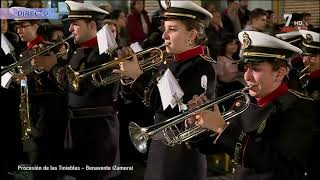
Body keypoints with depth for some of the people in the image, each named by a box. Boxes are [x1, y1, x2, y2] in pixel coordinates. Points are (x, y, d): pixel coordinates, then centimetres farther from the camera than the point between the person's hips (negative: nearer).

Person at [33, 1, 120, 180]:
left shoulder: (104, 52, -18)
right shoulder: (80, 51, 11)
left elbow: (80, 85, -28)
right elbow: (67, 84, 15)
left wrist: (53, 66, -14)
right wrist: (48, 65, 0)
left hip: (97, 127, -9)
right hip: (77, 125, 9)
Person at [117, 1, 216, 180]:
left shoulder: (203, 68, -17)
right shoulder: (170, 62, 8)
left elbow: (170, 108, -24)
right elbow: (152, 100, 9)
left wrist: (138, 76, -20)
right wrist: (131, 71, -3)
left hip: (183, 154, -8)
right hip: (160, 148, 8)